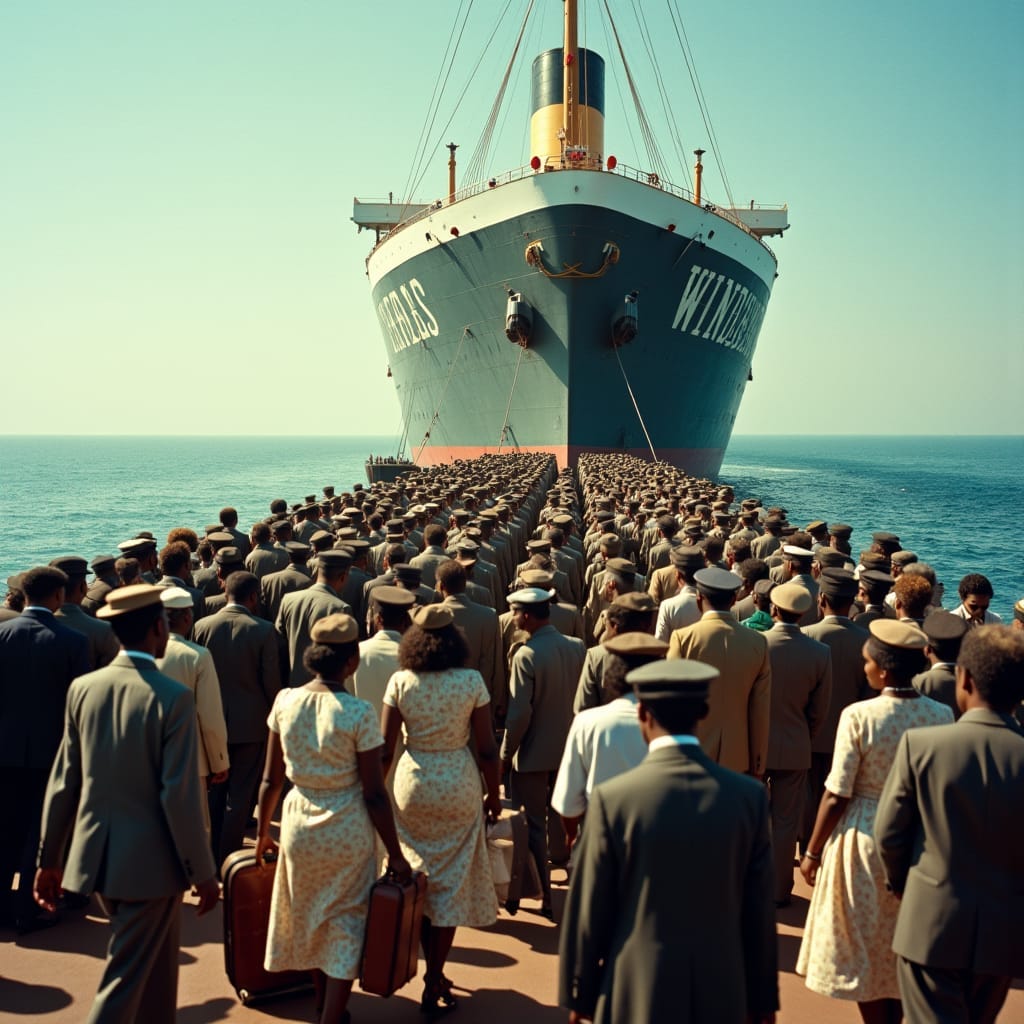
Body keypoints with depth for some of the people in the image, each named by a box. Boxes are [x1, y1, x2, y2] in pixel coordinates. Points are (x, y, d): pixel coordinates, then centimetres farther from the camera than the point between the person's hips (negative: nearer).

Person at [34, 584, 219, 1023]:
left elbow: (63, 781, 3)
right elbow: (180, 796, -17)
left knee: (156, 959, 24)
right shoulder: (173, 698, -17)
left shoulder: (82, 688, -2)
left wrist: (49, 858, 13)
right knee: (125, 980, 6)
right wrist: (202, 873, -7)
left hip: (94, 854, 6)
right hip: (148, 860, -6)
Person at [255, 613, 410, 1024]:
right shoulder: (358, 713, -20)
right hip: (346, 831, -5)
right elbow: (374, 794, -16)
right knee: (346, 925, 13)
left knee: (309, 916, 24)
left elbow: (271, 779, 0)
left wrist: (262, 831, 15)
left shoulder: (285, 701, -8)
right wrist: (395, 853, -5)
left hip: (298, 825, 5)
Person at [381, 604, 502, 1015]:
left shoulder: (401, 682, -8)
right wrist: (494, 795, 5)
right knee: (451, 882, 10)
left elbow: (385, 748, -6)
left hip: (413, 785, 2)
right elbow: (486, 749, -9)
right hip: (458, 787, -2)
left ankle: (432, 971, 29)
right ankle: (434, 982, 14)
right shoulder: (472, 681, -11)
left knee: (420, 878, 18)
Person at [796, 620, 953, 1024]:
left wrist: (812, 851, -3)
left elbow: (837, 796, -15)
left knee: (864, 947, 13)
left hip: (865, 840, -4)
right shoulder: (942, 715, -8)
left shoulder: (859, 716, -19)